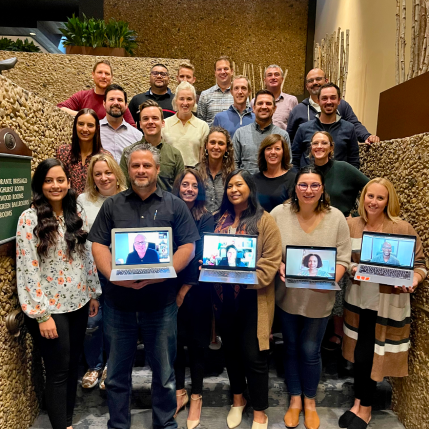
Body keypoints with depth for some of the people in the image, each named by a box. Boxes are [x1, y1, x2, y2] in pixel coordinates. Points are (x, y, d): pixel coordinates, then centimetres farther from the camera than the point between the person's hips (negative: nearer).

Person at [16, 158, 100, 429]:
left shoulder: (78, 214, 4)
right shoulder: (29, 218, -12)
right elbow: (27, 270, -14)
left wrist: (94, 293, 11)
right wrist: (41, 314, -16)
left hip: (78, 303, 5)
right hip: (50, 307, -5)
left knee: (73, 366, 17)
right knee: (58, 371, 7)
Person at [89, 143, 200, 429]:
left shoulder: (175, 206, 2)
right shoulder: (112, 206, 7)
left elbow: (188, 247, -3)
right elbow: (99, 245, 2)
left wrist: (162, 274, -17)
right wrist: (112, 274, -16)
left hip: (161, 301, -1)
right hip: (119, 301, 2)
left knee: (164, 370, 14)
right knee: (117, 370, 17)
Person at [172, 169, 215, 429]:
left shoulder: (206, 219, -5)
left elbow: (203, 259, -9)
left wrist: (185, 289, -10)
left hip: (196, 290, -2)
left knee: (196, 343, 9)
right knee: (175, 340, 11)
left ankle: (196, 397, 28)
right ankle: (180, 391, 33)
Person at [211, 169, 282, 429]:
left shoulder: (265, 220, -7)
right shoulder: (221, 220, 9)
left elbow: (271, 262, -12)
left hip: (252, 296, -5)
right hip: (224, 295, 5)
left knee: (253, 354, 2)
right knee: (231, 349, 17)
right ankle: (238, 400, 40)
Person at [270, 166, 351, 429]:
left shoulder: (336, 217, -9)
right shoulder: (279, 213, -9)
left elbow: (343, 258, -7)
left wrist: (331, 280, -23)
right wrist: (279, 267, -21)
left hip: (319, 298, 0)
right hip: (287, 296, 1)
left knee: (310, 351, 12)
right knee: (291, 348, 17)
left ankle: (310, 401, 40)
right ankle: (295, 400, 40)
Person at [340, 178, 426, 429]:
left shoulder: (403, 228, -12)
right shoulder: (351, 225, -3)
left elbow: (420, 264, -7)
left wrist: (413, 281, -25)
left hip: (388, 303, -3)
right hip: (358, 299, 4)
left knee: (369, 355, 5)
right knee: (359, 354, 15)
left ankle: (365, 408, 28)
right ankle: (359, 403, 36)